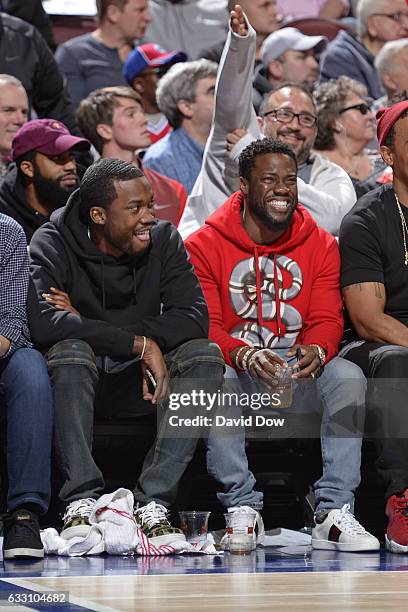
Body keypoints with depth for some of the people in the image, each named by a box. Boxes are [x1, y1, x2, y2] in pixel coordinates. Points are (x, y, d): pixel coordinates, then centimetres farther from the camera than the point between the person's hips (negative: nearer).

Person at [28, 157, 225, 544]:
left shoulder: (164, 239, -2)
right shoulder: (52, 245, -11)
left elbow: (195, 319, -15)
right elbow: (42, 323, -29)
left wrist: (90, 327, -23)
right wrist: (140, 343, -31)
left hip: (135, 382, 3)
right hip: (75, 381, -3)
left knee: (205, 356, -22)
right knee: (70, 349, -34)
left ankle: (152, 502, -28)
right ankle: (80, 503, -36)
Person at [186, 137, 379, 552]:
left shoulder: (320, 245, 7)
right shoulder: (204, 245, -2)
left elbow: (327, 320, 1)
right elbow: (203, 326, -8)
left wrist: (316, 351, -24)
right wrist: (244, 356, -28)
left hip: (299, 372, 2)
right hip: (236, 374, -2)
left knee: (348, 376, -28)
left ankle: (333, 513, -30)